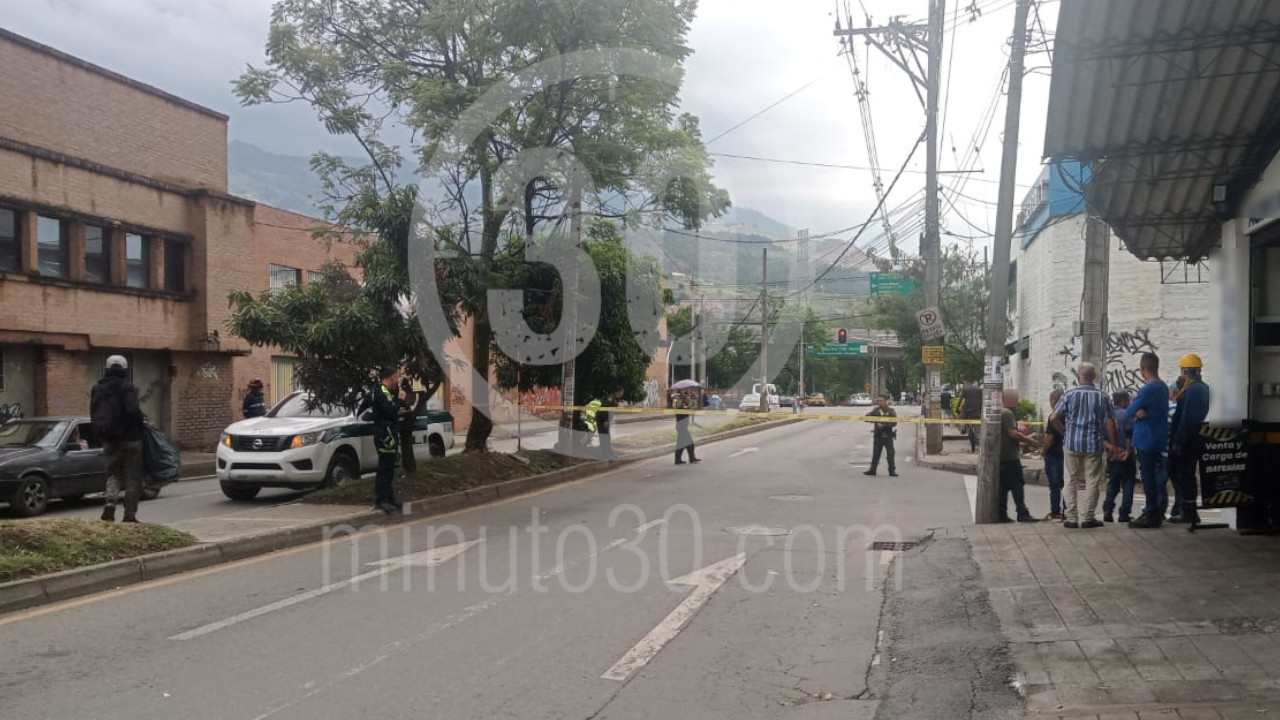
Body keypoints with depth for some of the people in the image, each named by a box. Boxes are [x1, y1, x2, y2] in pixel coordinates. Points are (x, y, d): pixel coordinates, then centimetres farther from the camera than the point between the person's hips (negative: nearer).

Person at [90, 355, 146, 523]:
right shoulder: (127, 387, -11)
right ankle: (130, 515, 6)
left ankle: (110, 501, -9)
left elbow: (94, 414, 12)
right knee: (132, 477, 4)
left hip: (109, 441, 5)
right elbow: (133, 409, -25)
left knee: (113, 473, 16)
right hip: (130, 438, -5)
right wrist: (142, 419, -6)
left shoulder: (97, 389, 8)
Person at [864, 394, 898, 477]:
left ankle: (892, 470, 5)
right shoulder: (876, 410, 7)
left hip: (888, 435, -2)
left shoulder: (891, 411, -1)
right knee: (876, 454, 6)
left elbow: (894, 423, -10)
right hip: (878, 435, 2)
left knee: (890, 453, -2)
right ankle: (872, 470, 12)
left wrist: (884, 425, -20)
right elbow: (867, 417, 4)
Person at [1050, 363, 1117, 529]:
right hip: (1094, 445, 0)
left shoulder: (1070, 394, -3)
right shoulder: (1102, 397, -2)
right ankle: (1088, 517, 6)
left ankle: (1072, 517, 9)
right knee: (1092, 481, 7)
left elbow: (1053, 418, -7)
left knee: (1072, 481, 8)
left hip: (1072, 443, 0)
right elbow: (1110, 423, -4)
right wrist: (1113, 445, 5)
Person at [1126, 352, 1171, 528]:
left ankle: (1151, 515, 2)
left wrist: (1138, 412, 5)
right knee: (1157, 477, 14)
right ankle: (1157, 513, 21)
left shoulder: (1147, 390, -20)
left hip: (1146, 440, -9)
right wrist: (1140, 411, -8)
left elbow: (1130, 411, -14)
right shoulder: (1163, 387, 10)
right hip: (1159, 440, 9)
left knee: (1148, 478, -3)